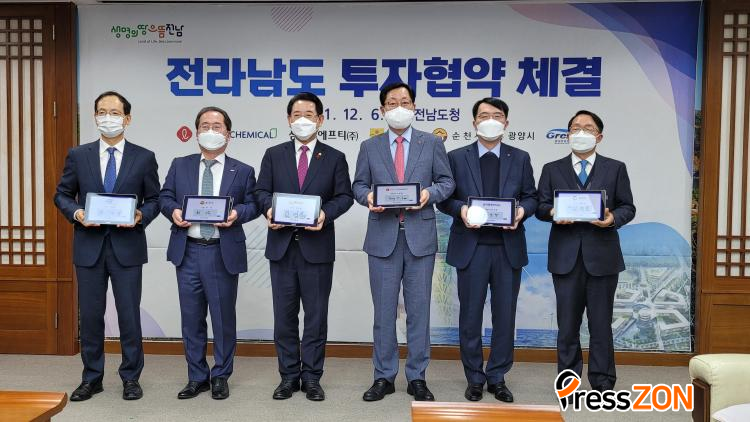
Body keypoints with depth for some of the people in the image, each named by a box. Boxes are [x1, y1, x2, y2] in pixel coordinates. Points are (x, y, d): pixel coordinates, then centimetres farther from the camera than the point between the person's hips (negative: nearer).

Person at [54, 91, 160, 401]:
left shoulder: (144, 158, 2)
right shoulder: (78, 155, 6)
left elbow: (154, 199, 5)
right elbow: (62, 195, 10)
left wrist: (141, 216, -14)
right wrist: (76, 212, -10)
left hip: (127, 246, -1)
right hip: (89, 246, 2)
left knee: (129, 314, 4)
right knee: (90, 315, 9)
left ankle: (131, 378, 19)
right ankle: (92, 378, 24)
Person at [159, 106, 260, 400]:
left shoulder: (242, 172, 5)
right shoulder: (180, 166, 11)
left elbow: (253, 204, 4)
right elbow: (165, 197, 11)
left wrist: (237, 213, -16)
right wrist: (173, 210, -10)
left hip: (224, 253, -2)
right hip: (188, 251, 2)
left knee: (223, 317, 6)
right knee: (191, 318, 9)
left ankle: (220, 376, 22)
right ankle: (197, 377, 24)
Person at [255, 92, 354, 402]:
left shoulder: (334, 158, 8)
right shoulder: (274, 155, 11)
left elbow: (344, 196, 3)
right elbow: (261, 191, 7)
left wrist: (326, 213, -16)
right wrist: (269, 209, -14)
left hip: (317, 246, -1)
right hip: (282, 245, 1)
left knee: (316, 316, 5)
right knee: (284, 315, 7)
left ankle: (312, 378, 17)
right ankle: (289, 376, 20)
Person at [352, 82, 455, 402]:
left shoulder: (432, 143, 7)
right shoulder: (369, 147, 10)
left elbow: (447, 181, 8)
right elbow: (358, 185, 11)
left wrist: (429, 193, -12)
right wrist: (368, 196, -11)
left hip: (420, 235, 0)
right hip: (383, 235, 1)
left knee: (418, 309, 5)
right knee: (384, 310, 6)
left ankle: (417, 377, 17)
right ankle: (384, 376, 18)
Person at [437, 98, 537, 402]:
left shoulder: (520, 158, 10)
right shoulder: (457, 157, 5)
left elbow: (531, 197, 9)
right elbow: (444, 198, 4)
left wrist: (522, 211, -12)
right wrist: (461, 209, -16)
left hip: (508, 247, 2)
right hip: (471, 247, -1)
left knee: (505, 316, 7)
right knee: (470, 315, 6)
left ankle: (497, 378, 22)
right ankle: (474, 378, 21)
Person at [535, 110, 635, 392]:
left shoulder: (615, 169, 10)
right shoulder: (552, 169, 11)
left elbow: (628, 207, 7)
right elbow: (541, 207, 6)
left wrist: (613, 218, -13)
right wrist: (553, 213, -16)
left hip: (602, 255, 0)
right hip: (566, 256, 1)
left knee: (601, 322, 5)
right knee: (567, 322, 6)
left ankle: (602, 383, 17)